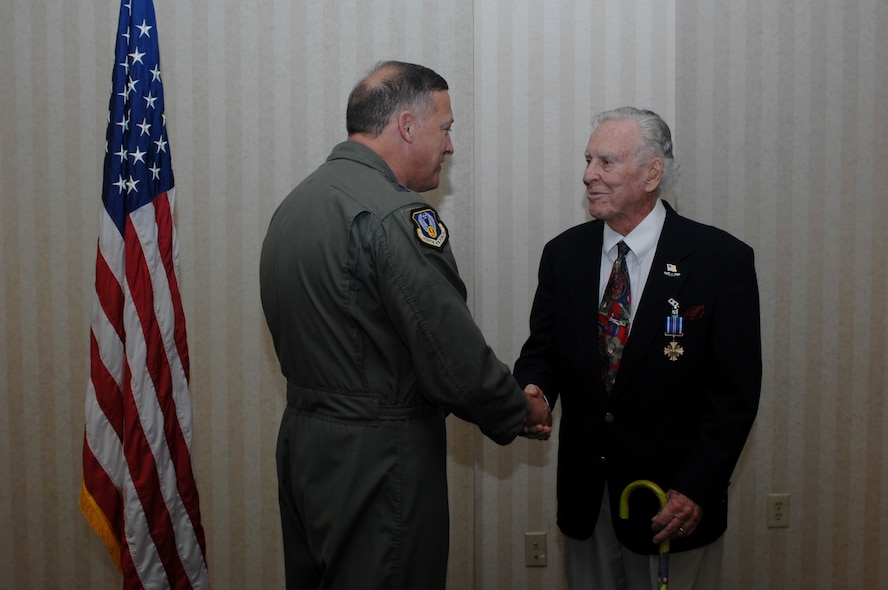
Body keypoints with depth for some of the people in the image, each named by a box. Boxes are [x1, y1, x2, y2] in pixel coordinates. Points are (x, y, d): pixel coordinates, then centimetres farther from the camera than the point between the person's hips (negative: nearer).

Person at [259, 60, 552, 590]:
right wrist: (523, 413, -1)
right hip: (378, 464, -9)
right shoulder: (397, 215, -20)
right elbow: (457, 363, -22)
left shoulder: (296, 203, 9)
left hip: (302, 444, 9)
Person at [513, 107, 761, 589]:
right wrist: (531, 393, -17)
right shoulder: (564, 254, 2)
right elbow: (542, 350, 6)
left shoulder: (722, 260, -10)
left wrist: (696, 489, -15)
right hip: (584, 498, 4)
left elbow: (736, 390, -10)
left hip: (674, 500, -3)